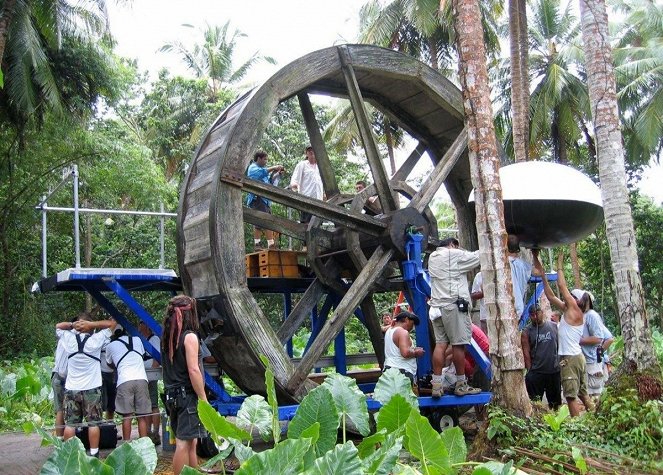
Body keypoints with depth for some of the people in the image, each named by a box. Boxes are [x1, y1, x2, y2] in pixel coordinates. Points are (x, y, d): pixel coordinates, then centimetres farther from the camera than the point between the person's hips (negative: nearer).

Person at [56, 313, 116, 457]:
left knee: (70, 423, 6)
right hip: (92, 389, -2)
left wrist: (72, 324, -1)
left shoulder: (69, 339, -4)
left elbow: (58, 326, 16)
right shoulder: (96, 340, -10)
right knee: (93, 423, 4)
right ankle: (94, 453, 5)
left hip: (71, 389, 2)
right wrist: (92, 324, -10)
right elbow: (112, 323, -2)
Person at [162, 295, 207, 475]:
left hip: (172, 395, 8)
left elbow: (169, 366, 10)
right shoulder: (190, 337, -13)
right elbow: (193, 370, -18)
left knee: (190, 441, 18)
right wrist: (204, 399, -13)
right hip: (187, 395, -8)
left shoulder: (167, 337, 9)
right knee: (184, 443, -4)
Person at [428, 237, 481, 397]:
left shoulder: (432, 257, 19)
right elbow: (477, 257, 3)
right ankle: (461, 385, 4)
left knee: (440, 344, 3)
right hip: (454, 305, -7)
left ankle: (436, 385, -2)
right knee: (459, 344, -1)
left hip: (437, 306, 7)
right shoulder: (455, 254, -2)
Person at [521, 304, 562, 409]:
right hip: (536, 372, -2)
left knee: (555, 402, 12)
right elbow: (526, 352, -3)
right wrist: (530, 371, -7)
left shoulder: (554, 326, 6)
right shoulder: (526, 332, -1)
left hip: (554, 370, 2)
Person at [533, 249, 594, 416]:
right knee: (583, 393, 14)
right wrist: (543, 276, 17)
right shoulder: (568, 312, 14)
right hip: (575, 357, 10)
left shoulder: (575, 312, -9)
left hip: (570, 358, -10)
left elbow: (562, 286, -13)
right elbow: (551, 297, 19)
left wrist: (560, 265, -4)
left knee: (571, 396, -8)